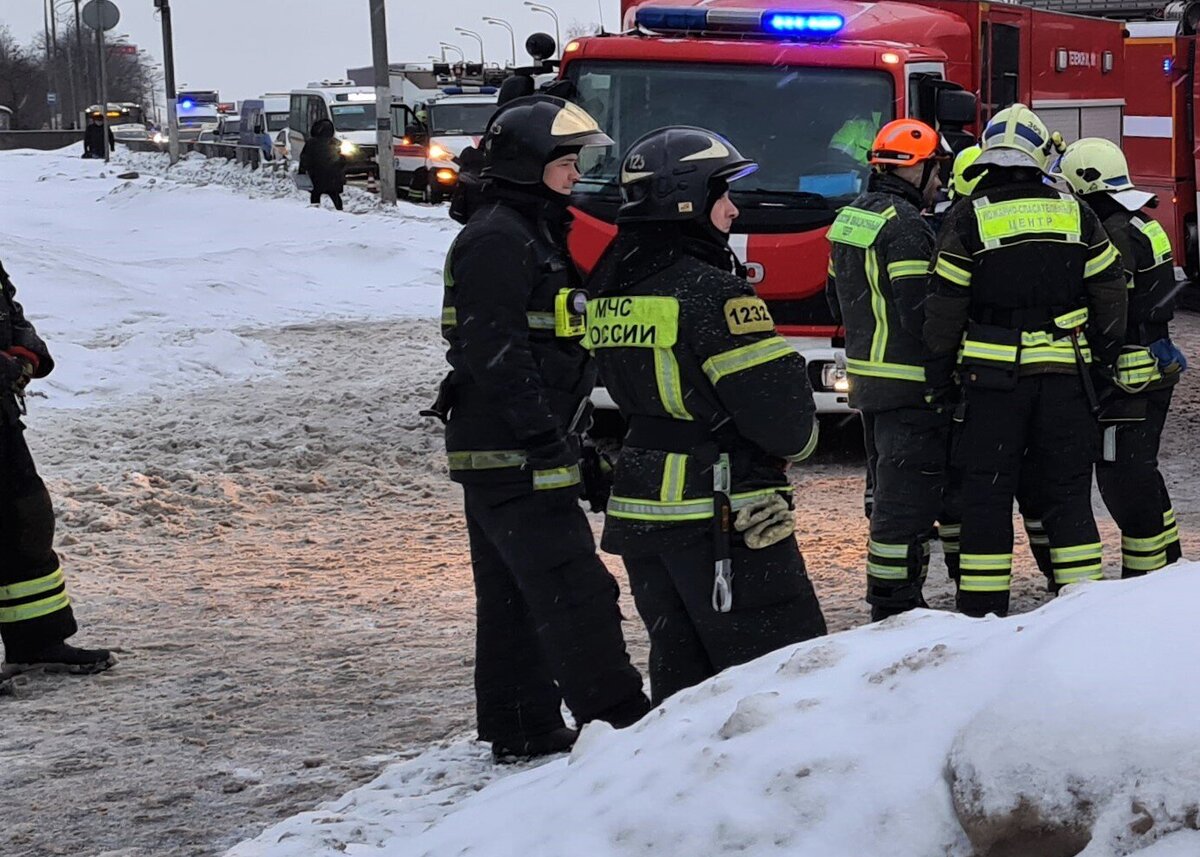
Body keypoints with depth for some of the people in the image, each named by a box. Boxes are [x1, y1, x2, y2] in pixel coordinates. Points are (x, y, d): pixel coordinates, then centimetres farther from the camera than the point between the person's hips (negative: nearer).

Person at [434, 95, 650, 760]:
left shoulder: (536, 232, 19)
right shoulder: (496, 238, -14)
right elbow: (496, 350, -22)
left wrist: (572, 433, 21)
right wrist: (546, 436, -23)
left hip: (506, 451, 11)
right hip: (511, 455, -11)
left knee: (514, 596, 14)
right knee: (573, 587, -11)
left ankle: (520, 729, 20)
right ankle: (616, 720, -10)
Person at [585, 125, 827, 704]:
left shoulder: (609, 291, 8)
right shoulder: (710, 294, -18)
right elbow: (779, 411, -18)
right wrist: (799, 438, 3)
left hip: (639, 513, 8)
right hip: (723, 519, -8)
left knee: (680, 675, 16)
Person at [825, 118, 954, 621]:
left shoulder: (850, 218, 13)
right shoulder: (905, 227, -18)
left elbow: (838, 300, 21)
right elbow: (922, 313, -23)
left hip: (865, 375, 10)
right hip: (911, 384, -10)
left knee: (887, 493, 20)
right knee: (908, 501, -6)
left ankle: (888, 604, 30)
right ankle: (896, 610, -5)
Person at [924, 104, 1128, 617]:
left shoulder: (968, 220, -4)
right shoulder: (1076, 215, 4)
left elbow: (945, 303, -4)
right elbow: (1110, 291, 8)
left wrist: (941, 362, 9)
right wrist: (1103, 354, 21)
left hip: (993, 374, -2)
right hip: (1066, 373, 2)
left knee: (987, 492, 4)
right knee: (1067, 489, 10)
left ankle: (982, 609, 4)